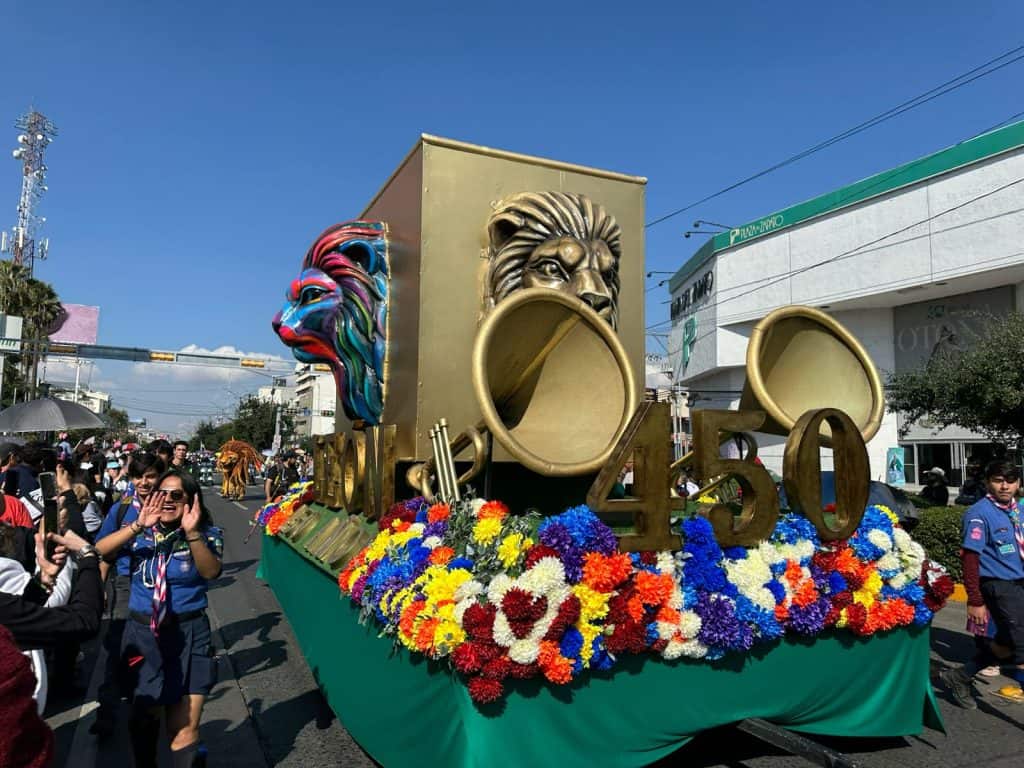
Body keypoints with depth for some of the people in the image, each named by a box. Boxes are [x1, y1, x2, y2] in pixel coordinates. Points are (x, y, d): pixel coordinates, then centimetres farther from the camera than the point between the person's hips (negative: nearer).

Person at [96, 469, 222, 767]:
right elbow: (98, 551, -14)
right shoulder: (141, 533, 1)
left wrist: (192, 533, -38)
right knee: (143, 716, 18)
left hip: (187, 636, -2)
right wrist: (137, 526, -28)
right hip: (141, 633, 3)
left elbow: (211, 572, -24)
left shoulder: (206, 534, -6)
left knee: (184, 728, -2)